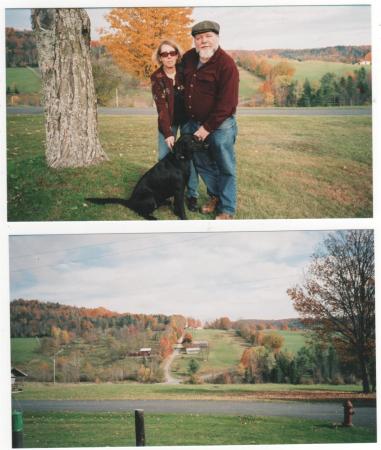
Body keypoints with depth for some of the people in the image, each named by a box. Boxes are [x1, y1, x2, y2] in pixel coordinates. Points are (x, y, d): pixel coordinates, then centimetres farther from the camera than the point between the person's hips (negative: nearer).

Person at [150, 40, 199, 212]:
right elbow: (161, 106, -15)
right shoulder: (156, 78, -11)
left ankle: (192, 195, 3)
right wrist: (168, 133, -21)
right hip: (168, 121, 0)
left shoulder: (185, 71, -10)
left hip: (187, 118, 0)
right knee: (164, 157, -2)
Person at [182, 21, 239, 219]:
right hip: (193, 122, 7)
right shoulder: (188, 58, 4)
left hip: (219, 124, -7)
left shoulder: (226, 64, -17)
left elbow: (226, 103, -19)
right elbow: (182, 82, 23)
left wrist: (208, 128, -18)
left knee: (225, 168, 1)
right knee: (202, 163, 17)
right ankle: (215, 196, 35)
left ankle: (227, 210, 9)